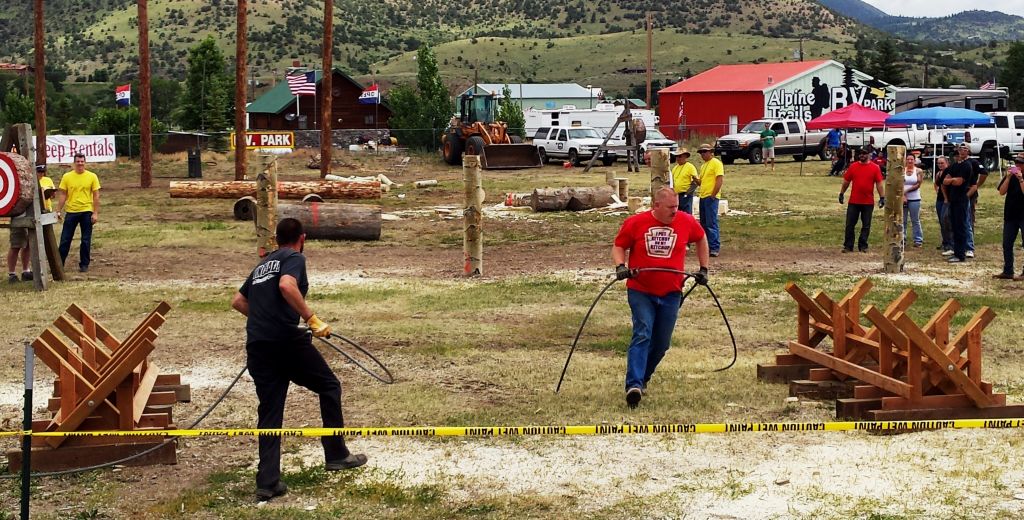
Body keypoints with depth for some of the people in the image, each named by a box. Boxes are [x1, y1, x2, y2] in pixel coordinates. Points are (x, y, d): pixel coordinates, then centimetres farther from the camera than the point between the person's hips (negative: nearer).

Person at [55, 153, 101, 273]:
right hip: (71, 212, 1)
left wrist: (95, 213, -6)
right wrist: (59, 211, -1)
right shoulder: (67, 177, 2)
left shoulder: (92, 177, 0)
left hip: (86, 212, -1)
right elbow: (62, 195, 4)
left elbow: (96, 196, 0)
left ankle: (84, 264, 15)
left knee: (86, 240, 5)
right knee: (65, 239, 4)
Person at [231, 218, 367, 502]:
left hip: (257, 347, 7)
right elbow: (287, 286, -21)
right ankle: (336, 455, 18)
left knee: (270, 411, 9)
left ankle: (267, 482, 5)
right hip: (286, 340, -7)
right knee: (329, 387, 13)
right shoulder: (294, 258, 1)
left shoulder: (262, 265, 23)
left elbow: (238, 301, 29)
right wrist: (311, 318, -18)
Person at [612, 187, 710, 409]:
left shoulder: (686, 222, 0)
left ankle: (642, 379, 27)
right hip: (640, 292, -3)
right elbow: (618, 246, 5)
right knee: (642, 334, -18)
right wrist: (620, 266, -14)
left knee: (662, 342, 7)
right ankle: (634, 385, -25)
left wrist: (703, 269, 15)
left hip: (671, 294, 3)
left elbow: (701, 239, 19)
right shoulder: (635, 223, -6)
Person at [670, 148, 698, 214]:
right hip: (676, 196, 8)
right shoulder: (675, 167, 16)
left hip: (685, 196, -8)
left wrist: (687, 193, -17)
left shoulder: (690, 167, -6)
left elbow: (696, 182, -10)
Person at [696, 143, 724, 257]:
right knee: (704, 224, 11)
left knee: (711, 223, -11)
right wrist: (696, 179, 2)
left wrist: (713, 195, -18)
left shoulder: (716, 163, -7)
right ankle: (706, 246, 17)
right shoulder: (703, 165, 20)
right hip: (702, 197, 9)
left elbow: (719, 180, -15)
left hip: (711, 197, -9)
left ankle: (715, 248, -11)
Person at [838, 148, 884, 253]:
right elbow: (846, 181, 10)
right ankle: (848, 246, 10)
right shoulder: (853, 166, 4)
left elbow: (879, 183, 0)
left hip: (868, 202, -1)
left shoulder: (875, 168, 0)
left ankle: (863, 246, 16)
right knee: (850, 224, 2)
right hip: (853, 201, 1)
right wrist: (841, 194, 8)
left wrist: (882, 197, -5)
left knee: (866, 226, 7)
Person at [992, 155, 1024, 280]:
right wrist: (1008, 177, -11)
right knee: (1007, 245, 7)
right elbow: (1002, 192, -2)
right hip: (1010, 215, 5)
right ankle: (1007, 272, 13)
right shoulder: (1010, 176, 8)